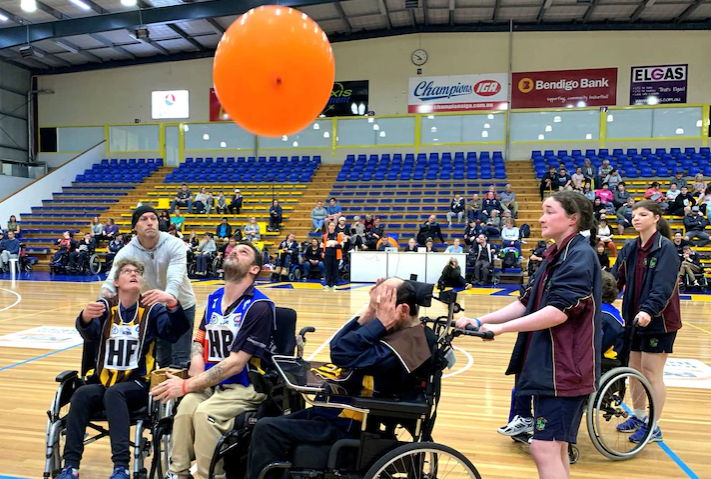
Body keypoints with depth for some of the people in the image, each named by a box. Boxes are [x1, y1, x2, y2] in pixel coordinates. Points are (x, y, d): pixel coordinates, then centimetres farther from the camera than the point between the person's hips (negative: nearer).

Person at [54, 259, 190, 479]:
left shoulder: (152, 310, 2)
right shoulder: (105, 306, 7)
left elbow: (177, 330, -16)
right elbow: (89, 333, -14)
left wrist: (172, 303, -37)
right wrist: (85, 318, -39)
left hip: (137, 385, -2)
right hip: (103, 382, 2)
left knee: (114, 392, -31)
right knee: (82, 393, -26)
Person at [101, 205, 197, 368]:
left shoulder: (175, 244, -25)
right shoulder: (127, 252, -16)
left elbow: (175, 277, -41)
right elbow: (112, 279, -28)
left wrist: (170, 295, -64)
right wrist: (106, 293, -53)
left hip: (181, 306, -3)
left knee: (180, 361, -3)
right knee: (163, 360, 14)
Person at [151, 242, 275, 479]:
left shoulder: (259, 307, -16)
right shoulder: (214, 298, 8)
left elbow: (235, 363, -19)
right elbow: (199, 340, 20)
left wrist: (187, 385, -16)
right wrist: (196, 359, -4)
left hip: (246, 386, -5)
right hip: (211, 382, 6)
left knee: (206, 413, -30)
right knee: (186, 406, -24)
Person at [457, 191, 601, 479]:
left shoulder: (580, 255, -13)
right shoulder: (555, 256, 16)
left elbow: (559, 311, -24)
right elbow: (527, 303, 12)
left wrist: (500, 328, -23)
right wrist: (481, 321, 1)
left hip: (564, 368, -9)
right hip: (547, 365, 9)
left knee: (544, 449, -10)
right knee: (556, 449, 17)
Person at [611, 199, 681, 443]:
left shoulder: (666, 248, -12)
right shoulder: (630, 248, 5)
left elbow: (663, 286, -23)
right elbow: (615, 278, 0)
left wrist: (649, 310, -36)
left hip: (658, 320, -6)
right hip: (633, 318, 6)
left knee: (651, 372, 1)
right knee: (634, 369, 14)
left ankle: (654, 426, 14)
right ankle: (638, 416, 30)